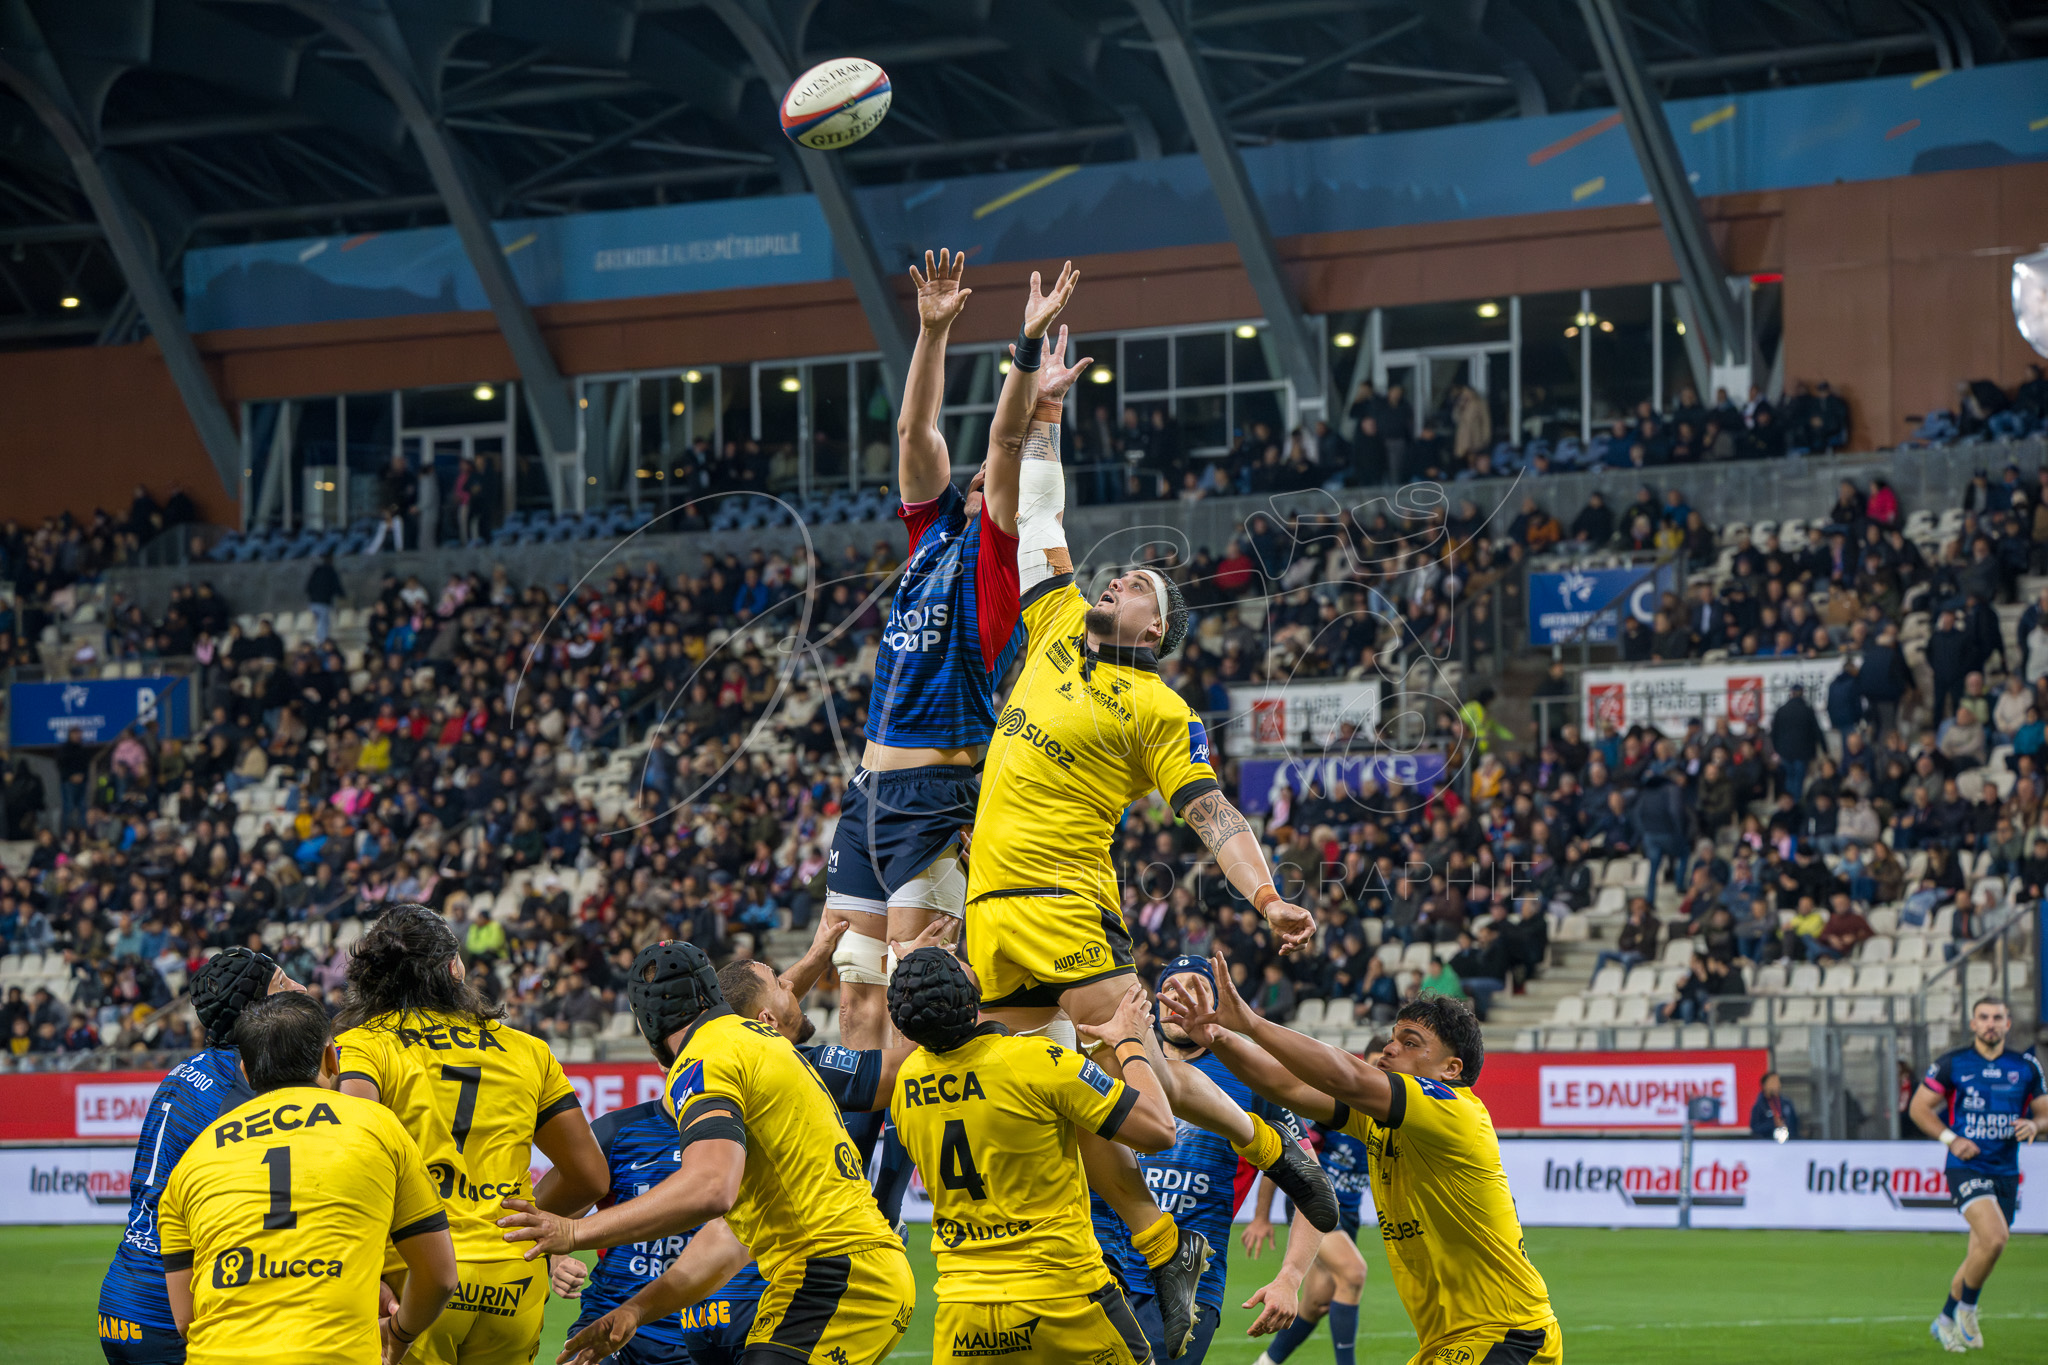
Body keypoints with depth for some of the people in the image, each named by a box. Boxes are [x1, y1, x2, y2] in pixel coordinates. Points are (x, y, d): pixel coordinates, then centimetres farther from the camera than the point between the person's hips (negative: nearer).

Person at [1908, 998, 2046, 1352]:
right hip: (1967, 1167, -5)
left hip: (2006, 1172, 5)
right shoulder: (1951, 1064, -1)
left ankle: (1946, 1320, 30)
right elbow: (1919, 1107, 3)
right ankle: (1967, 1308, -3)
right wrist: (1951, 1139, -10)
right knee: (1994, 1237, -26)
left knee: (1981, 1254, 10)